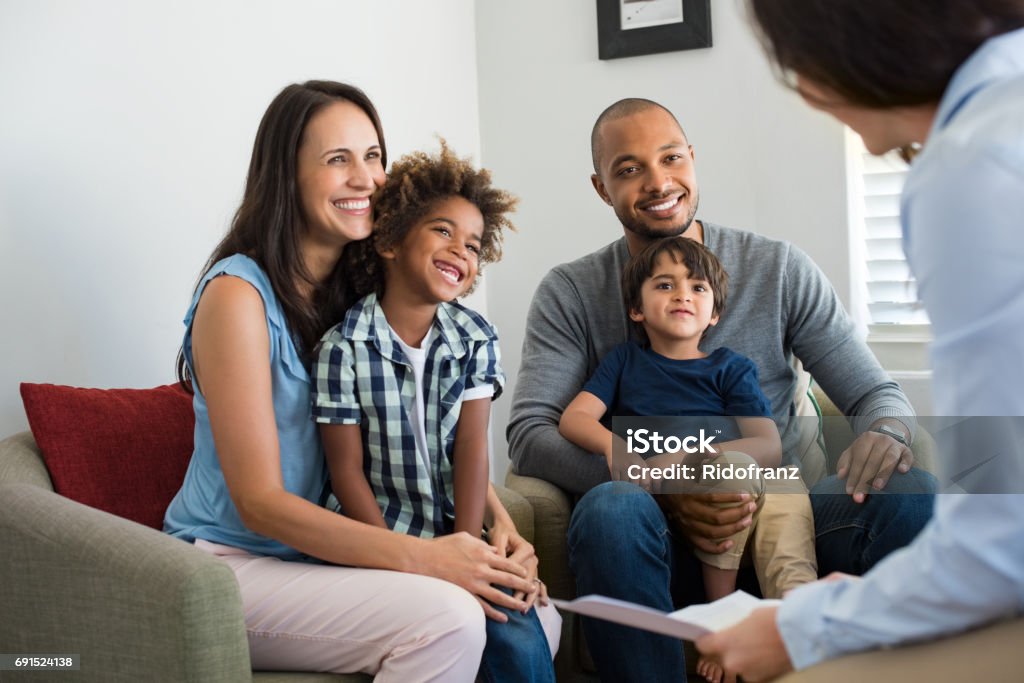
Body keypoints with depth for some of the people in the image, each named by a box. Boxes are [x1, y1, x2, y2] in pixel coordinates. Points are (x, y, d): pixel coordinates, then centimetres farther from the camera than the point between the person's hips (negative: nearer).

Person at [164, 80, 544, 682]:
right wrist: (422, 557, -27)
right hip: (232, 562, -6)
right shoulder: (238, 294, -15)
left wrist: (504, 526, -12)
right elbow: (260, 502, -19)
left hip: (327, 552, 7)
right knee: (446, 617, -28)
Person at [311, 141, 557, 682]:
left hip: (455, 529, 4)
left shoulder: (476, 339, 2)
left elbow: (472, 449, -4)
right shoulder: (342, 348, -11)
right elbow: (347, 470, -9)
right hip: (379, 531, -3)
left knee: (520, 629, -17)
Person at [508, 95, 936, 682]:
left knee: (915, 496, -26)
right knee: (610, 507, -37)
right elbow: (529, 435, -5)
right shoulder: (570, 294, 6)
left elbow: (877, 393, 10)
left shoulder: (780, 270, 9)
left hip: (775, 515, 2)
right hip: (657, 529, -1)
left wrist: (886, 432, -18)